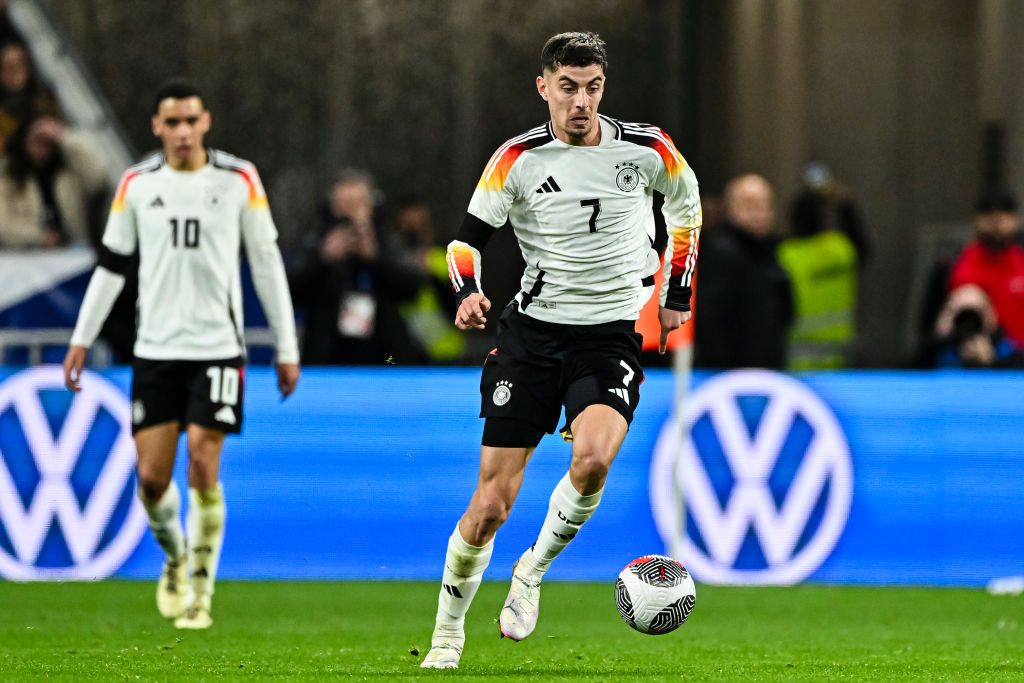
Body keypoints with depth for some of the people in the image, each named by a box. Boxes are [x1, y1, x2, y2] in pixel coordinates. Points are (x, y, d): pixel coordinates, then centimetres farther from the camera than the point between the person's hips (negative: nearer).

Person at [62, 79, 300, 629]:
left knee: (203, 466, -11)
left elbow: (267, 263, 4)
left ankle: (200, 591, 1)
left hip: (217, 346, -2)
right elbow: (111, 264, 12)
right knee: (152, 476, -1)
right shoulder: (136, 185, 4)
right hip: (155, 350, 2)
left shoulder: (239, 180, -1)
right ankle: (175, 557, 29)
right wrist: (81, 340, 8)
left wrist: (286, 347, 4)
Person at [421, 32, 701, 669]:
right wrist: (468, 292, -22)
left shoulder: (646, 149, -2)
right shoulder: (519, 159, -5)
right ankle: (447, 636, 15)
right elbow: (467, 238, -2)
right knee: (491, 504, -4)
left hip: (612, 334, 0)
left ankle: (534, 569, -5)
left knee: (593, 457, -31)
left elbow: (687, 204, 18)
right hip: (533, 329, 0)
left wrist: (677, 295, 18)